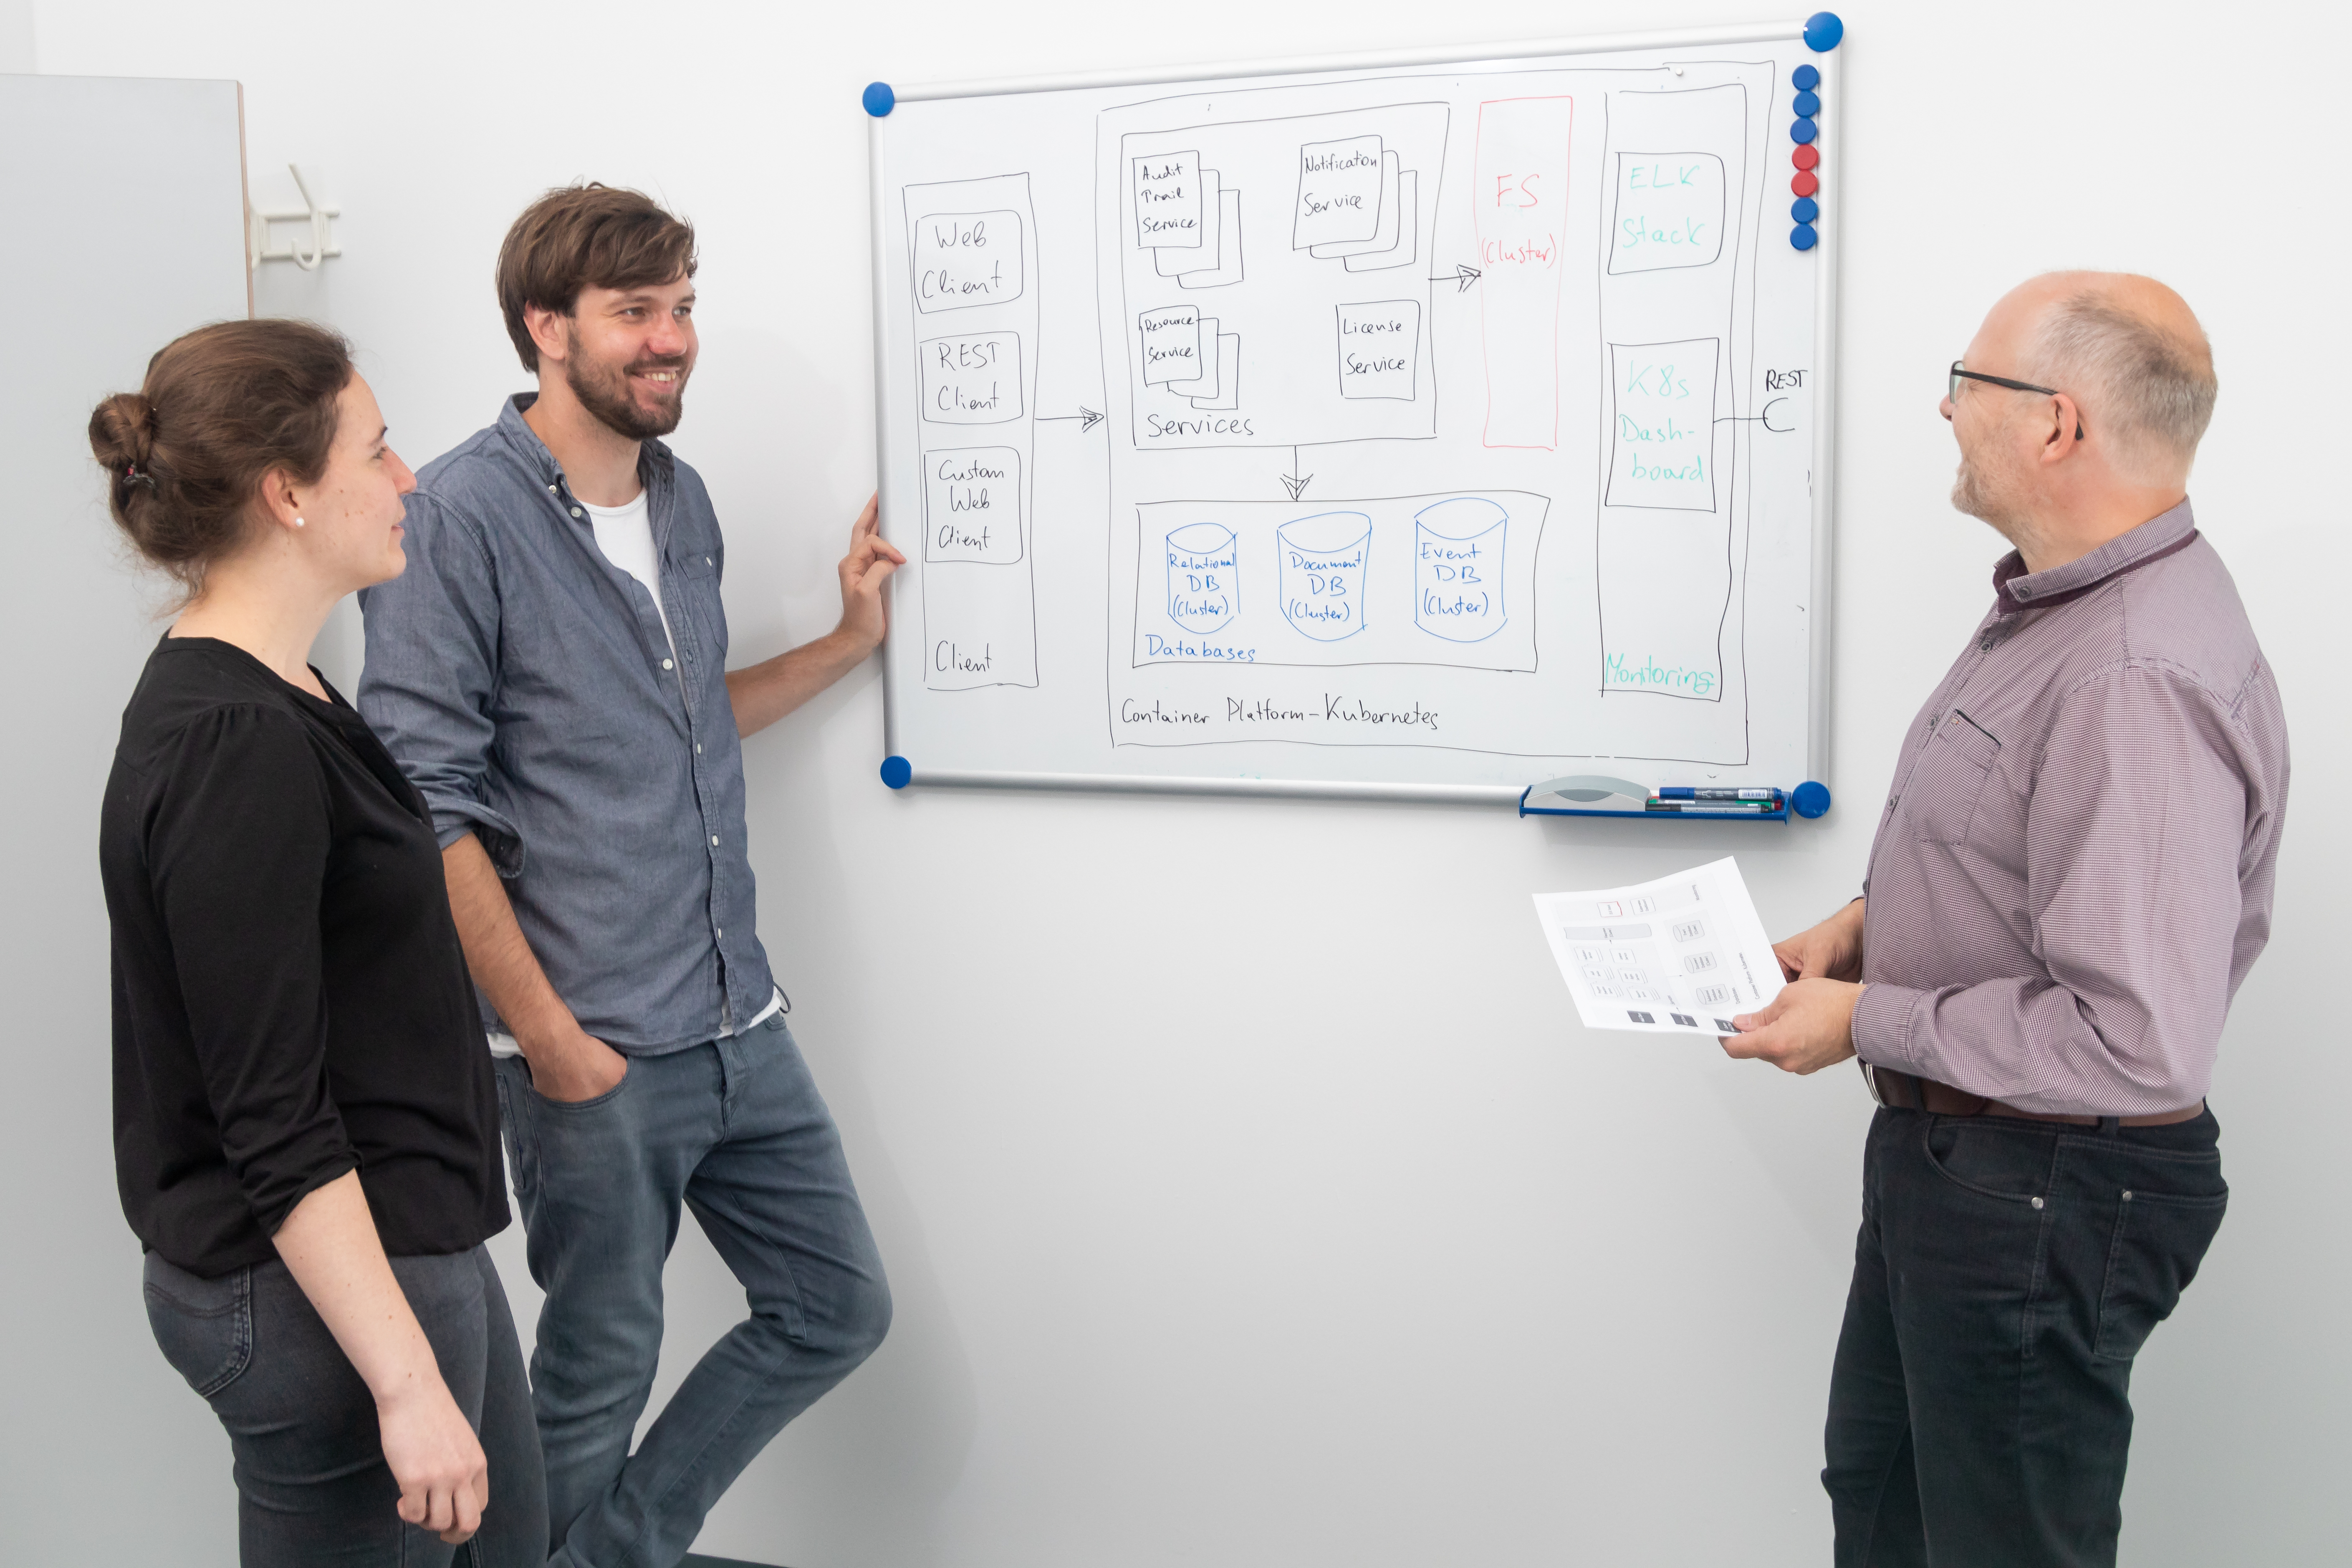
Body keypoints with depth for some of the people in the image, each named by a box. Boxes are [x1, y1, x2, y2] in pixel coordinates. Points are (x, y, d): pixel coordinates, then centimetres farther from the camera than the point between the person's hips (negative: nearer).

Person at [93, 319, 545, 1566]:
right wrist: (407, 1383, -24)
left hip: (409, 1243, 10)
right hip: (318, 1291, -10)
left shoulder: (260, 700, 7)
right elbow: (273, 1122, -25)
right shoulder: (233, 748, -24)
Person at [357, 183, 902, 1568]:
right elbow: (427, 805, -16)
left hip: (739, 1026, 8)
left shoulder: (685, 500, 10)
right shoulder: (461, 517, -14)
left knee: (841, 1308, 15)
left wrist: (850, 640, 11)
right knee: (600, 1374, 9)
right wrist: (550, 1037, -16)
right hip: (595, 1052, -7)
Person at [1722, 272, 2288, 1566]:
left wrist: (1869, 1023, -22)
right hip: (1941, 1148, 10)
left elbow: (2137, 1046, -34)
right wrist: (1865, 924, 5)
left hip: (2044, 1200, -10)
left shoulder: (2142, 682, -30)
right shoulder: (2052, 605, 5)